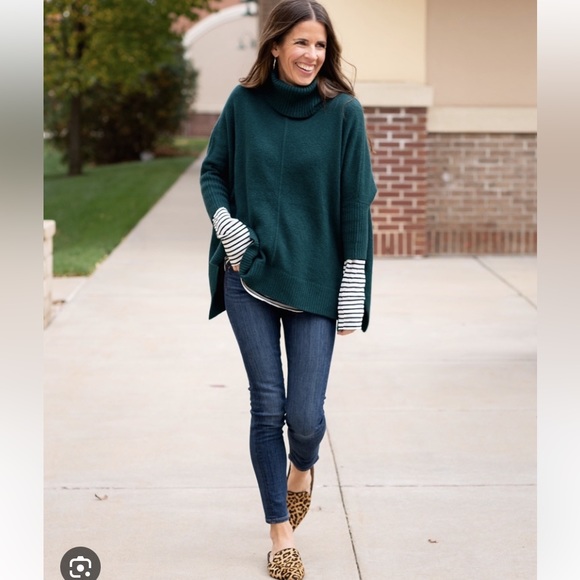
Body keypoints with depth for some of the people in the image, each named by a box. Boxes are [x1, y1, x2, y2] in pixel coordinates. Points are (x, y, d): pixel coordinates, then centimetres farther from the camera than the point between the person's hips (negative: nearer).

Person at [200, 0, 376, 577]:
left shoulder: (343, 111, -4)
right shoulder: (243, 103, 1)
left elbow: (356, 204, -4)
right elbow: (212, 172, 12)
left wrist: (353, 297, -7)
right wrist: (227, 226, -8)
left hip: (315, 282, -1)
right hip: (250, 277, 1)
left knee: (305, 414, -3)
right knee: (267, 408, 3)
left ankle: (301, 467, 34)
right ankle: (281, 533, 19)